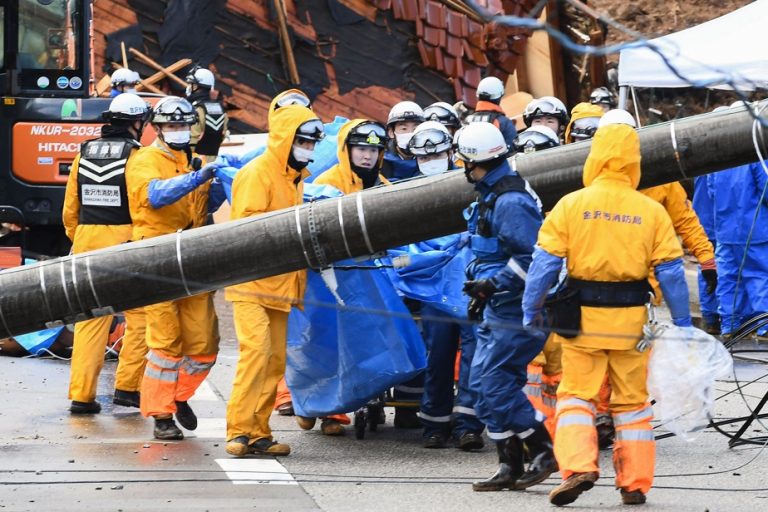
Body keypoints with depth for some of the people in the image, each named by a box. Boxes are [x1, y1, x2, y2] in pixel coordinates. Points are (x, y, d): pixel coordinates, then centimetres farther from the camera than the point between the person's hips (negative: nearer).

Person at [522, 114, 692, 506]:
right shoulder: (652, 211, -1)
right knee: (632, 400, 12)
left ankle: (577, 467, -11)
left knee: (576, 395, 7)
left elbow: (545, 263, -6)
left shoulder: (571, 205, -5)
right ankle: (635, 482, 14)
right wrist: (682, 322, 9)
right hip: (631, 318, 1)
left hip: (583, 317, -1)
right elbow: (671, 271, 1)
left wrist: (531, 309, 4)